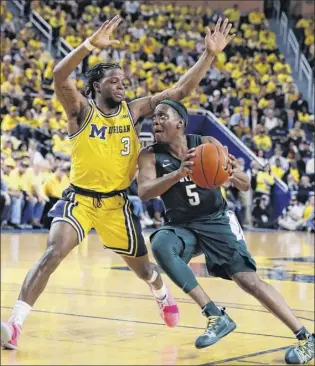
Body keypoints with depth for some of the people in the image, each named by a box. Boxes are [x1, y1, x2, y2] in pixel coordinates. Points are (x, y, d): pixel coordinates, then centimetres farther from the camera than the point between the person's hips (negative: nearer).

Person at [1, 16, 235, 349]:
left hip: (117, 202, 3)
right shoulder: (81, 110, -9)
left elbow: (181, 90, -2)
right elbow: (59, 76, -29)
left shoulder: (134, 111, 0)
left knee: (140, 265, 18)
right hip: (80, 198, -3)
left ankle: (163, 295, 54)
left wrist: (210, 55, -9)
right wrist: (91, 44, -40)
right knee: (53, 253, -24)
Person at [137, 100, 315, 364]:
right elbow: (144, 192, -25)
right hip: (182, 226, 1)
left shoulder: (207, 144, -7)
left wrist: (232, 174, -30)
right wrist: (179, 173, -41)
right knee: (160, 245, -32)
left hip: (217, 221, -1)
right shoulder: (150, 155, -6)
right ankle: (216, 315, -27)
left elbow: (245, 186, -5)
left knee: (249, 280, -14)